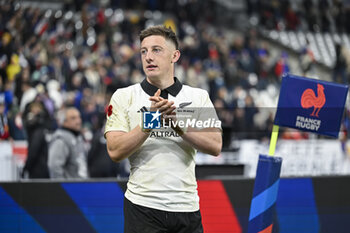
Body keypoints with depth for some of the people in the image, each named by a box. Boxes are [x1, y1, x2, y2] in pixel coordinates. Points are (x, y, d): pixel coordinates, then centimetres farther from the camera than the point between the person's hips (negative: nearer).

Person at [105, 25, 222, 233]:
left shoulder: (199, 97, 8)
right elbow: (115, 151, -7)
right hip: (143, 207, -2)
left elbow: (215, 146, -3)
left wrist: (177, 123, -15)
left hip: (187, 207, 2)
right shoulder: (124, 96, 4)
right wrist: (150, 120, -16)